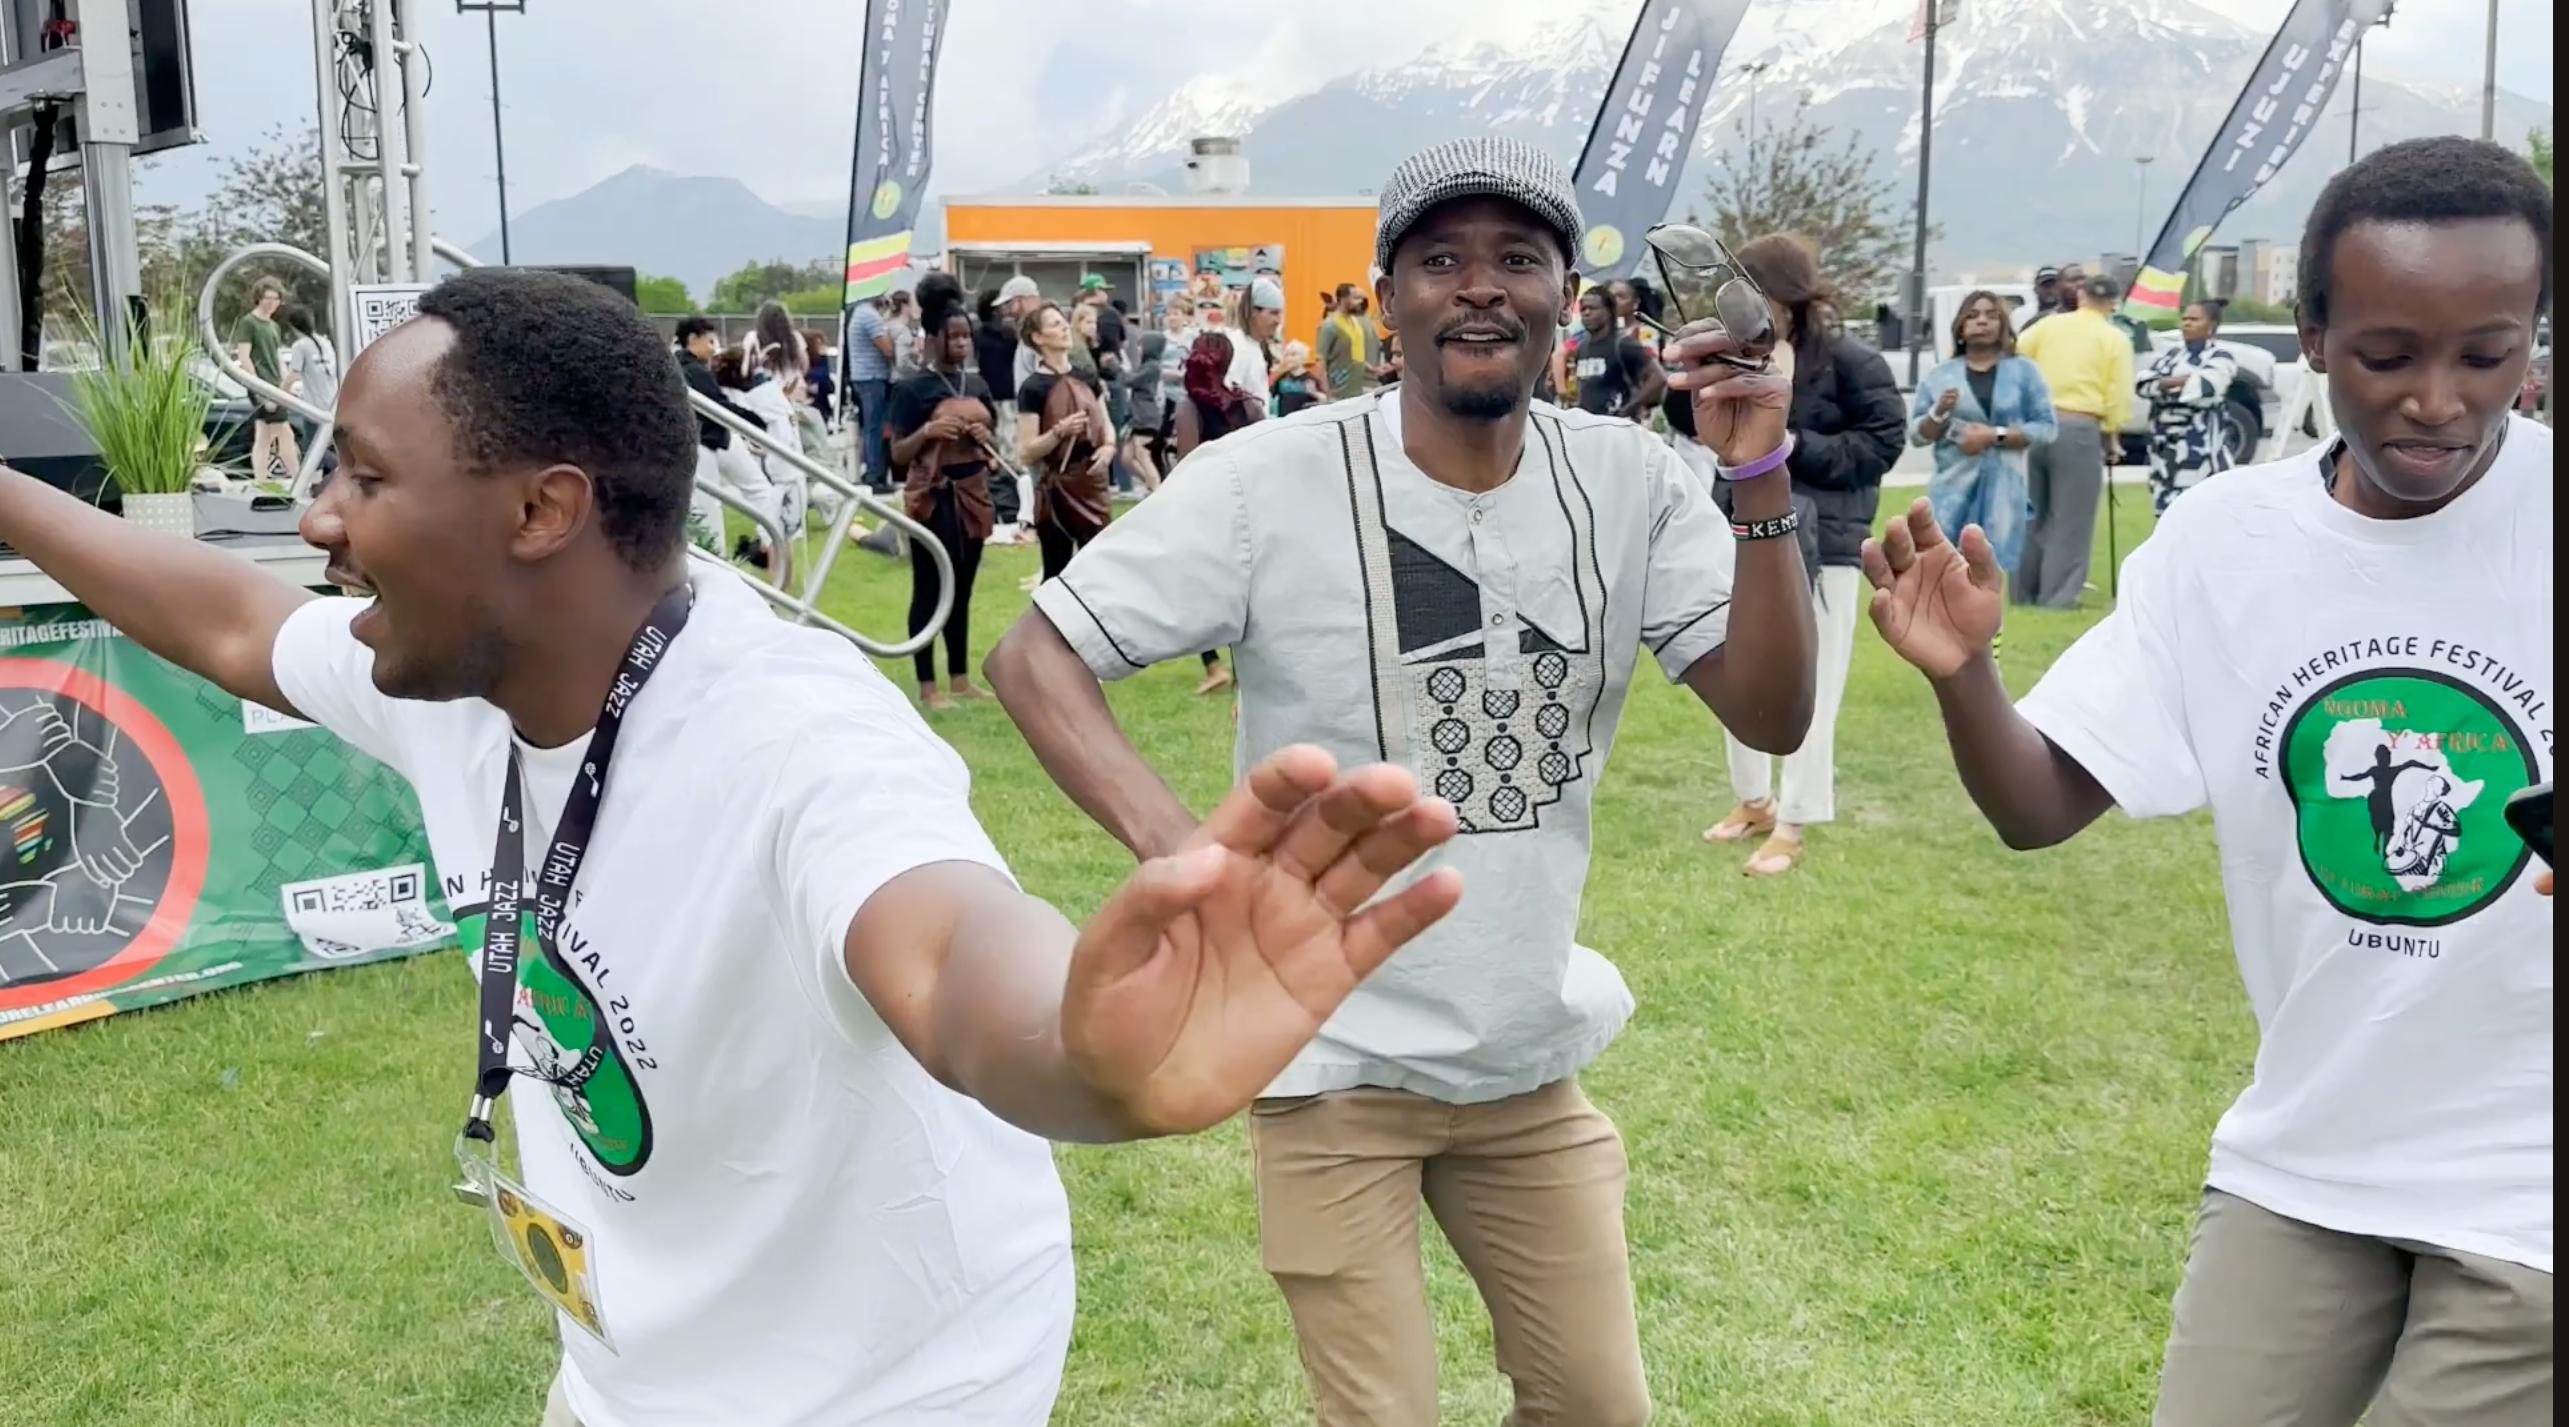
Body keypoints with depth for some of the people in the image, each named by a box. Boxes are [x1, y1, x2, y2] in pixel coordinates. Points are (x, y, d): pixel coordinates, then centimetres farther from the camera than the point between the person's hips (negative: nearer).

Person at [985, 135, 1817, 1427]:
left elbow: (1771, 714, -8)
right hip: (1338, 1063, -4)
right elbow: (1034, 656, -13)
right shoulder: (1269, 480, -16)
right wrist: (1180, 851, -28)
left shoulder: (1629, 483, -5)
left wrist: (1760, 485, -22)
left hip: (1533, 1054, 5)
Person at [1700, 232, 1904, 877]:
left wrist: (1797, 448, -18)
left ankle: (1793, 825, 6)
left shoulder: (1848, 360, -11)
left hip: (1820, 545, -6)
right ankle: (1754, 800, 32)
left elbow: (1883, 439, -11)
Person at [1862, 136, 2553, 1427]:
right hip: (2298, 1162, 3)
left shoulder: (2536, 513, -13)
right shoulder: (2224, 543, -5)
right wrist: (1962, 677, -23)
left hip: (2526, 1189, -2)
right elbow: (2039, 810, -3)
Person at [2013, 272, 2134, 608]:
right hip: (2079, 429, -4)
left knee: (2032, 514, 14)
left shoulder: (2047, 325, 9)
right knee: (2070, 520, 3)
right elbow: (2119, 397, -3)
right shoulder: (2115, 339, 2)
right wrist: (2112, 433, 11)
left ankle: (2023, 593, 20)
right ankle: (2058, 598, 2)